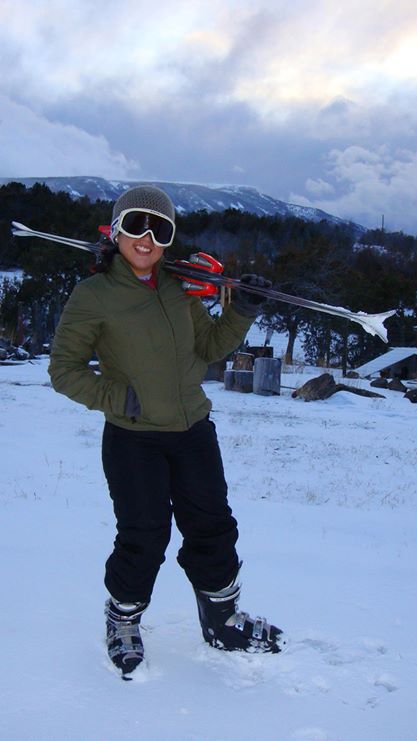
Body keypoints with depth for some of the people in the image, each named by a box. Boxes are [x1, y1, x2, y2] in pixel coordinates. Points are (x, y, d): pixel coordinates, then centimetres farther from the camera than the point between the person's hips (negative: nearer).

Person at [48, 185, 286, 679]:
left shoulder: (179, 290, 6)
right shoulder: (92, 296, -8)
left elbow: (209, 347, 16)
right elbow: (65, 370, -7)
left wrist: (243, 311, 1)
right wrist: (121, 397, -19)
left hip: (194, 434, 5)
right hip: (133, 441, -5)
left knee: (212, 528, 13)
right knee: (143, 539, 2)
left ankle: (222, 622, 34)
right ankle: (123, 623, 30)